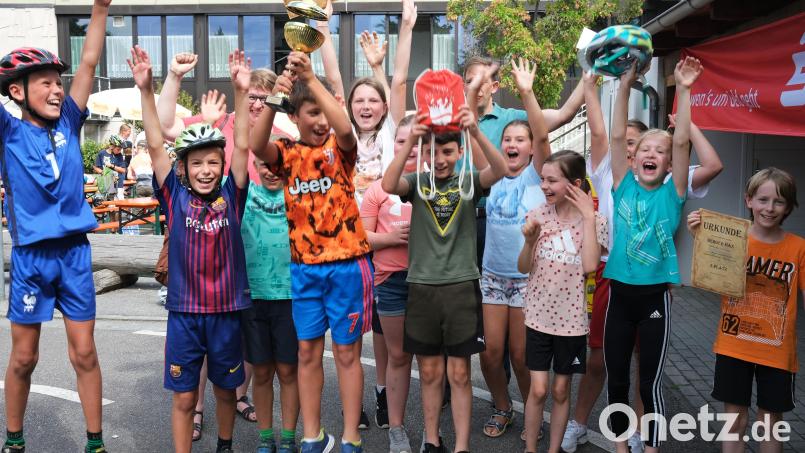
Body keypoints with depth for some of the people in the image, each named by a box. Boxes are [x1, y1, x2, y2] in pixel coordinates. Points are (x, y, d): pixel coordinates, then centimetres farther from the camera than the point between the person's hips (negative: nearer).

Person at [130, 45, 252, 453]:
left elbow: (242, 146, -10)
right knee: (184, 396, 8)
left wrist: (241, 92, -19)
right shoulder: (175, 197, -4)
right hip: (183, 311, -1)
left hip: (226, 311, 1)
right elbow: (155, 146, -10)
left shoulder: (231, 197, -4)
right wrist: (146, 90, -18)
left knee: (225, 389, 18)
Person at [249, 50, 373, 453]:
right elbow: (256, 146, -17)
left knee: (346, 352, 6)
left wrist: (311, 78, -27)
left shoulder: (339, 147, 0)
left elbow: (344, 127, -24)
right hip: (303, 267, 3)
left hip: (347, 264, -2)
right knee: (307, 351, 10)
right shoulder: (287, 153, 4)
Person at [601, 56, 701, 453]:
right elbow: (617, 137, -6)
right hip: (620, 292, 2)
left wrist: (683, 90, -19)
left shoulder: (672, 194, -2)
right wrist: (625, 87, -13)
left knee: (650, 381, 6)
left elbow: (682, 142, -12)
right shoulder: (624, 187, 2)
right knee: (616, 377, 12)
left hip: (654, 296, -2)